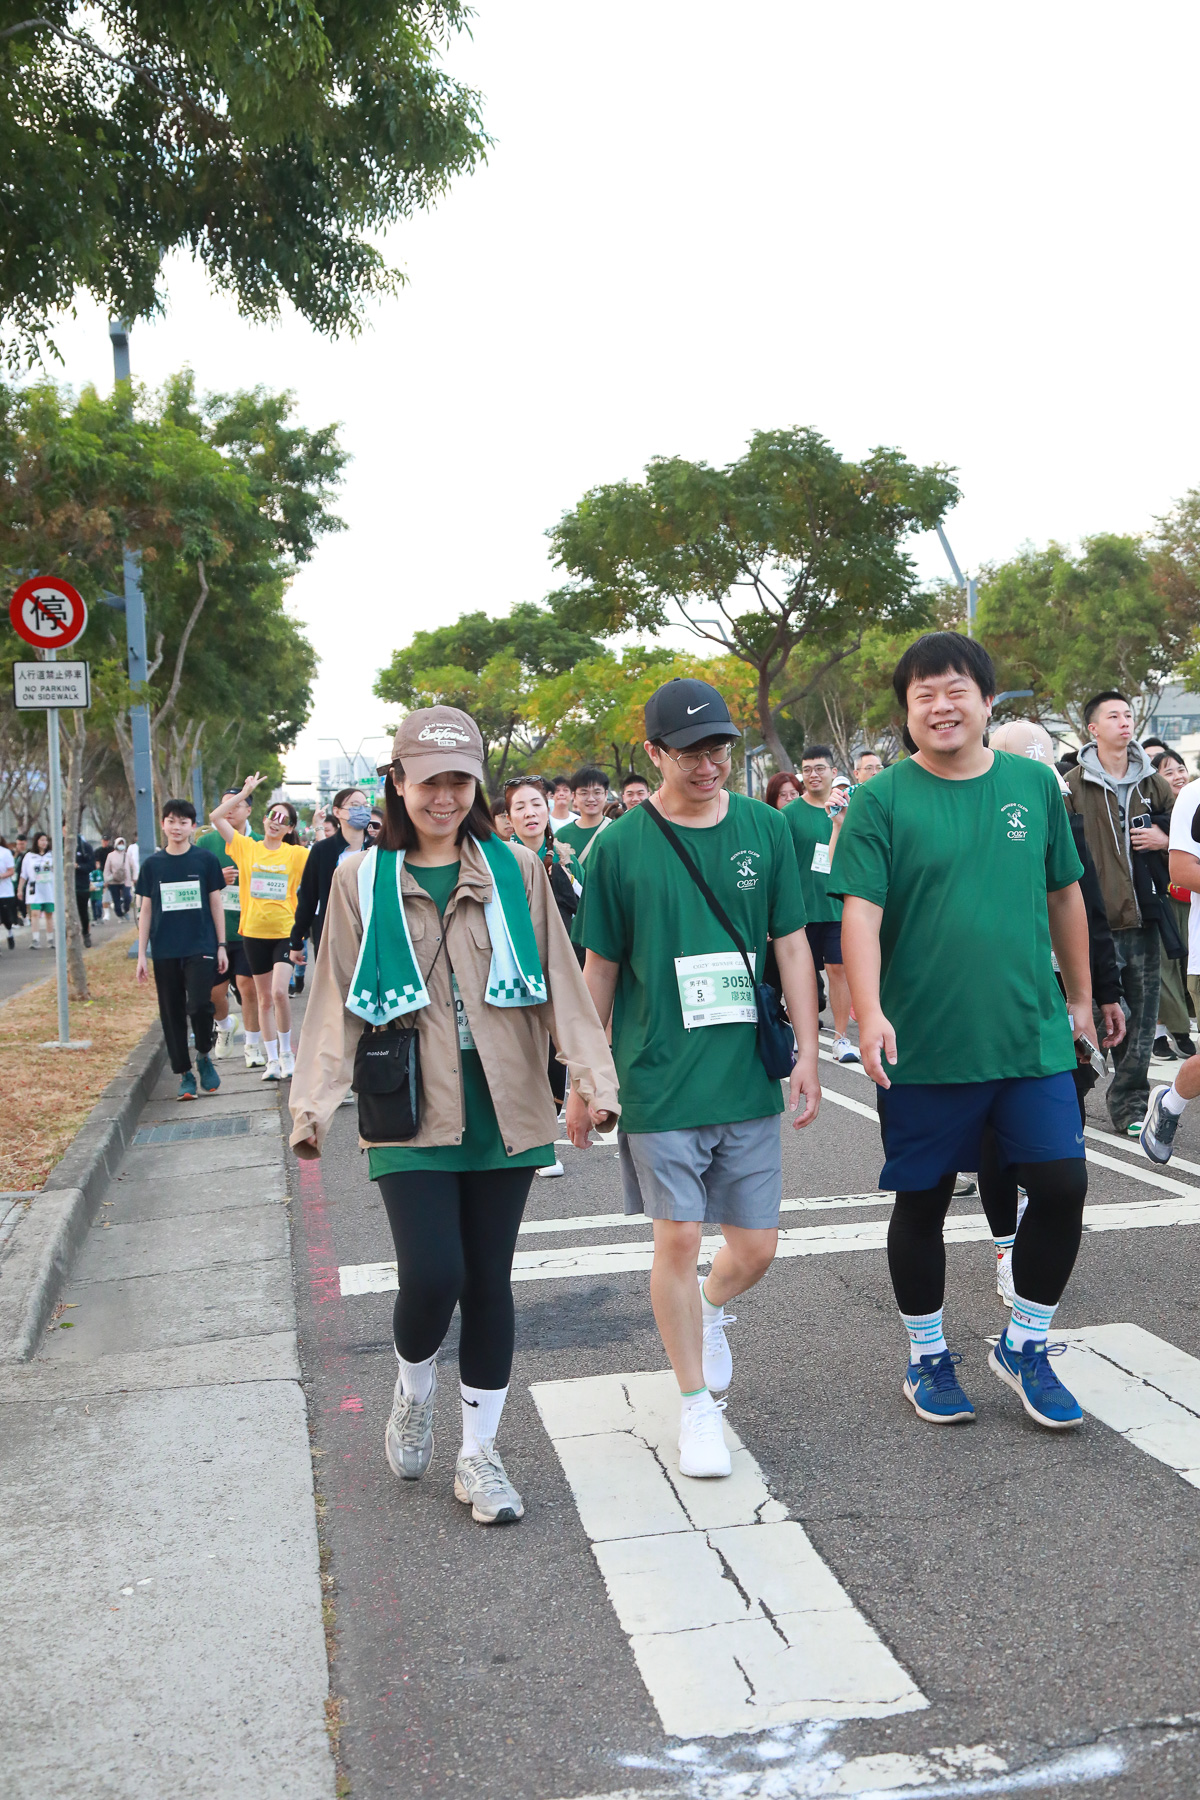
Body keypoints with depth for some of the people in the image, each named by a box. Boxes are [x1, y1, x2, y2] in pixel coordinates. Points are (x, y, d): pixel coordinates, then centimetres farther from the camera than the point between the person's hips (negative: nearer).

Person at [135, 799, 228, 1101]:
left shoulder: (205, 860, 2)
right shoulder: (153, 864, 6)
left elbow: (216, 904, 7)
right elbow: (145, 910, 9)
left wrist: (221, 946, 3)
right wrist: (141, 954, 5)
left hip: (200, 948, -2)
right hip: (165, 951, 2)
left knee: (199, 1005, -16)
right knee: (172, 1014, 4)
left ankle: (204, 1056, 10)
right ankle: (184, 1074, 15)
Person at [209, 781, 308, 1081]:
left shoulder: (296, 854, 0)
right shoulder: (246, 847, 2)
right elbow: (216, 817, -1)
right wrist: (245, 792, -3)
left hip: (286, 932, -2)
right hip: (255, 932, 2)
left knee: (279, 992, -18)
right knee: (265, 999, 9)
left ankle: (287, 1053, 2)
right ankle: (272, 1059, 19)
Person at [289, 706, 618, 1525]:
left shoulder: (516, 870, 3)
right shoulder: (363, 879, 3)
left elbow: (561, 981, 2)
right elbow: (336, 1000, 3)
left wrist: (592, 1078, -7)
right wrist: (314, 1101, -6)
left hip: (503, 1110, 1)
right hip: (411, 1113, -1)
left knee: (489, 1281, 7)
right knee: (433, 1275, -11)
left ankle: (480, 1452, 24)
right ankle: (415, 1388, 24)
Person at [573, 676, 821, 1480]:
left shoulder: (765, 829, 2)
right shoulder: (621, 847, -4)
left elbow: (792, 945, 6)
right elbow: (600, 968, 2)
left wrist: (808, 1052, 1)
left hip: (749, 1076, 3)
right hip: (660, 1079, -2)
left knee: (757, 1247, 7)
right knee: (678, 1238, 1)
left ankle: (711, 1309, 42)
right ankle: (697, 1405, 19)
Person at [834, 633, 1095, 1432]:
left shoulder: (1034, 783, 5)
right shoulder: (882, 800, -5)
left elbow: (1064, 893, 14)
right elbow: (861, 912, -13)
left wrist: (1080, 997, 18)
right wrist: (870, 1012, -26)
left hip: (1032, 1035, 3)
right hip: (924, 1045, -2)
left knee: (1062, 1185, -1)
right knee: (922, 1203, 8)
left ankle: (1025, 1344, 22)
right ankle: (928, 1356, 28)